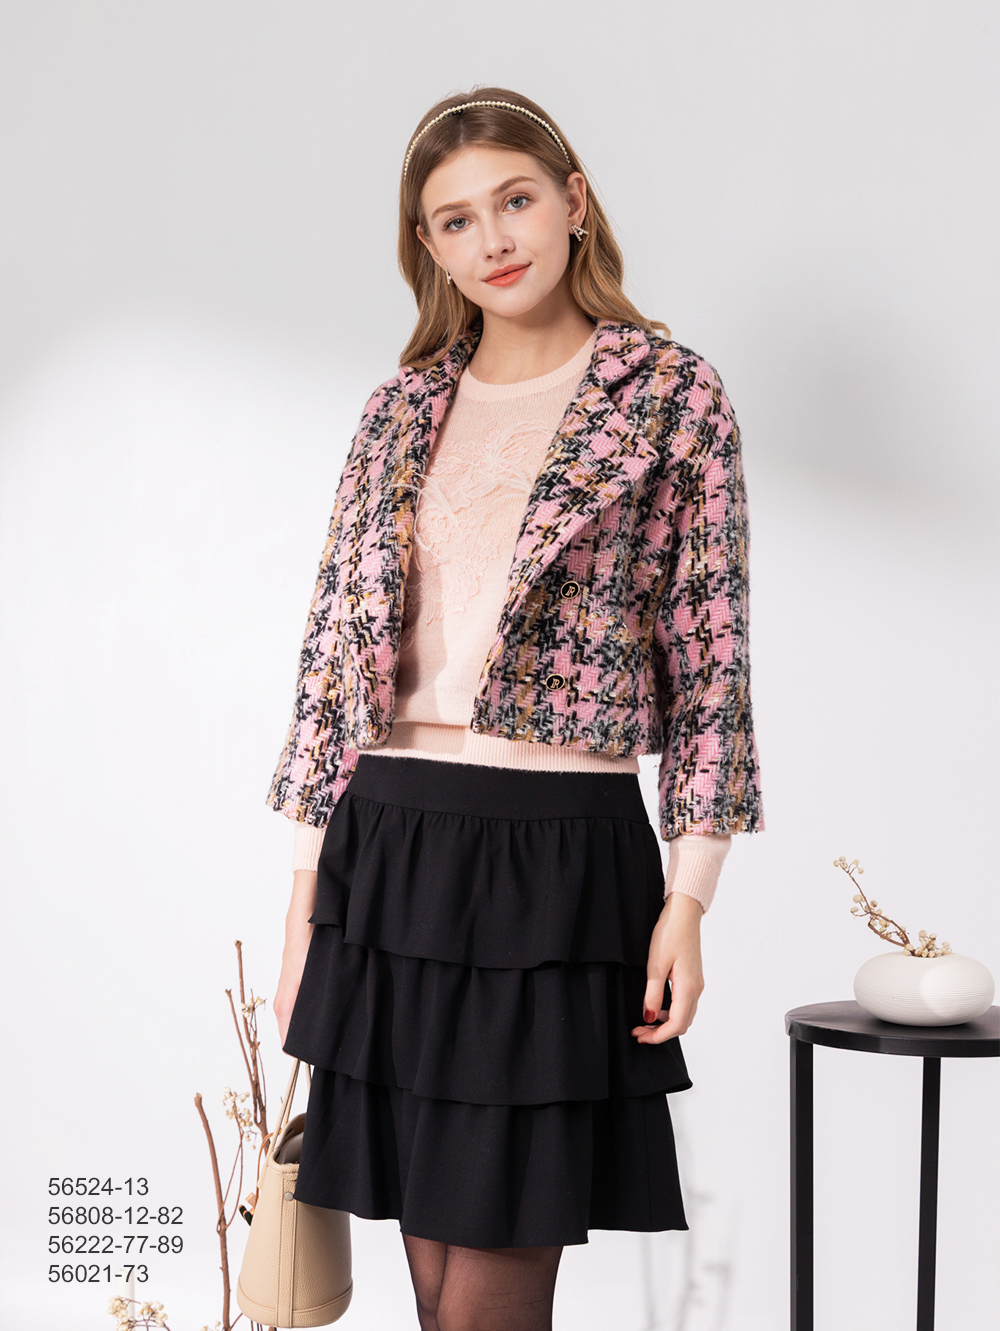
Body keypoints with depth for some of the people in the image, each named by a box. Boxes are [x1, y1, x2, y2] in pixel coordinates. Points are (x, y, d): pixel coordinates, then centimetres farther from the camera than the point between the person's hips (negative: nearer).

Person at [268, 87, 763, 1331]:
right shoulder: (402, 409, 12)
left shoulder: (672, 396, 1)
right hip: (387, 855, 4)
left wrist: (687, 898, -7)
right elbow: (336, 641, 12)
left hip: (559, 857, -4)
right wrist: (307, 893, 9)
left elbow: (709, 662, -1)